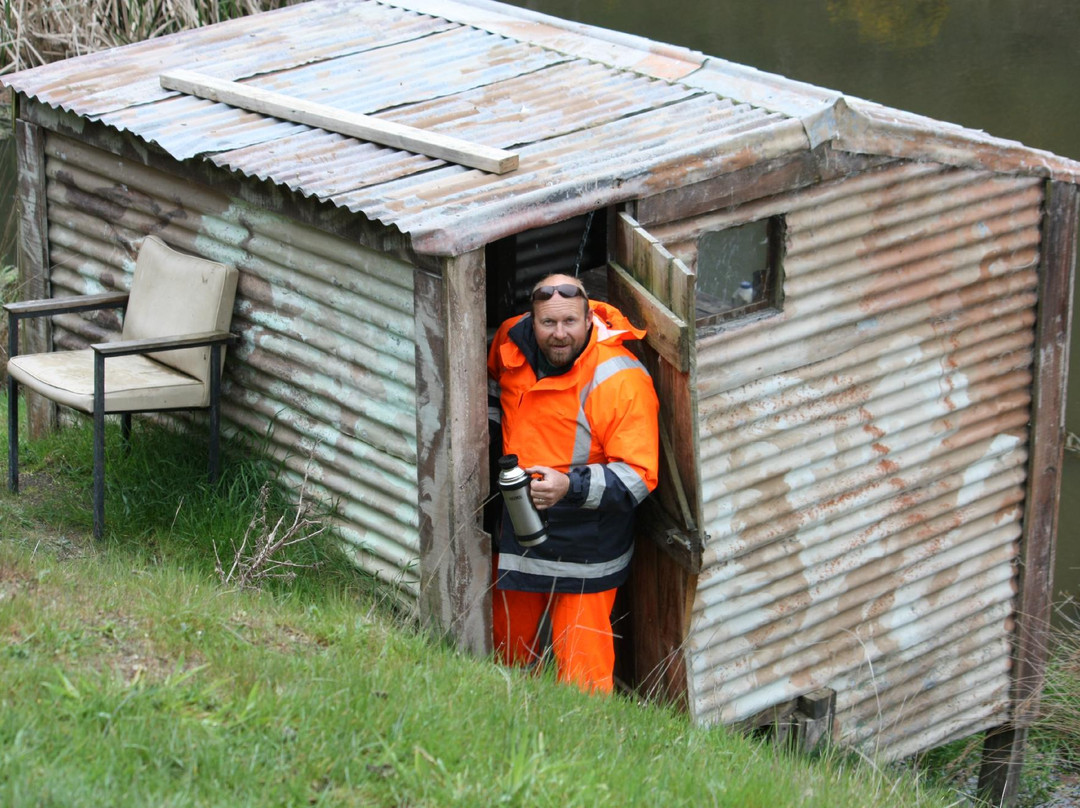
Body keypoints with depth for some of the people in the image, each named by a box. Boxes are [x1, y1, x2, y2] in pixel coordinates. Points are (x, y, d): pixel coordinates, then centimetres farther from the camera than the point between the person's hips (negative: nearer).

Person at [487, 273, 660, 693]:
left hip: (585, 544, -6)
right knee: (509, 641, 22)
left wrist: (571, 486, -37)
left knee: (581, 669, -7)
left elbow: (638, 475, -25)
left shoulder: (622, 381, -23)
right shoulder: (511, 341, -4)